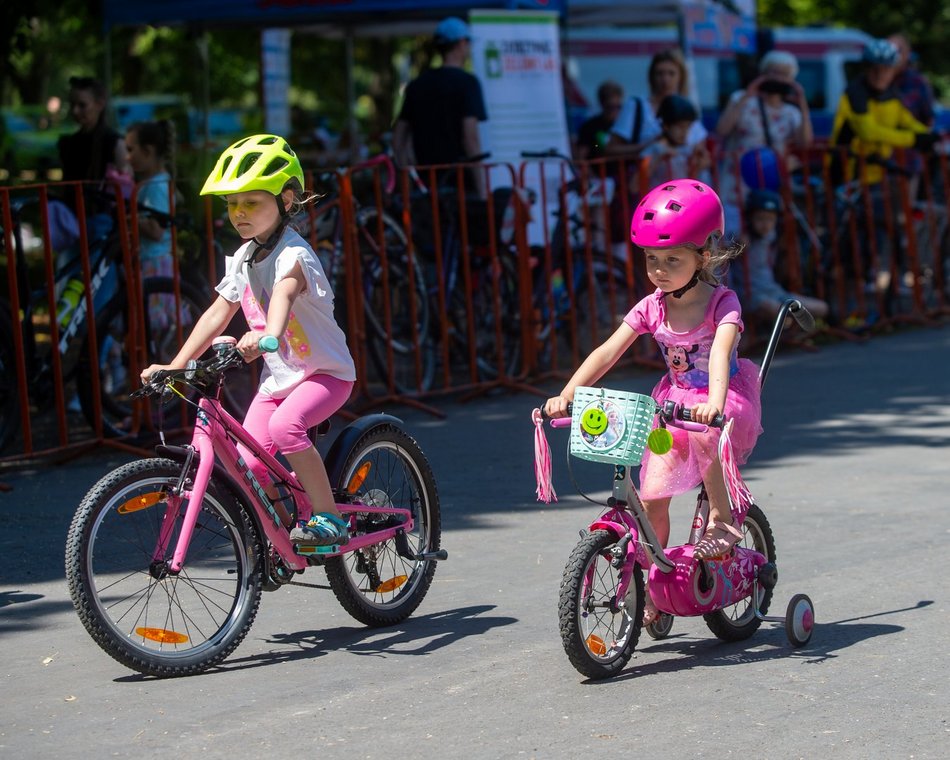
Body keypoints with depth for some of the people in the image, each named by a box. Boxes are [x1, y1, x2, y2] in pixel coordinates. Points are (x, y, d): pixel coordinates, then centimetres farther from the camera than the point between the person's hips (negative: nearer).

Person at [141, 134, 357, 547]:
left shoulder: (293, 254, -20)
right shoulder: (243, 258, 3)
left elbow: (283, 296, -42)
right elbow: (217, 315, 6)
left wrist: (268, 336, -62)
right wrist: (174, 367, -1)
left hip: (326, 371, -7)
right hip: (278, 377, 7)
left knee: (285, 425, -34)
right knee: (249, 464, -7)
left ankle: (328, 518, -23)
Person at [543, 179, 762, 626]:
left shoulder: (722, 304, -17)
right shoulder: (652, 308, -4)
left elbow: (719, 353, -35)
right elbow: (607, 352, -11)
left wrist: (714, 403, -53)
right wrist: (566, 395, -24)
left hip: (728, 401, -4)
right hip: (674, 401, 4)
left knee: (702, 431, -39)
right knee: (652, 497, -7)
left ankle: (721, 519, -17)